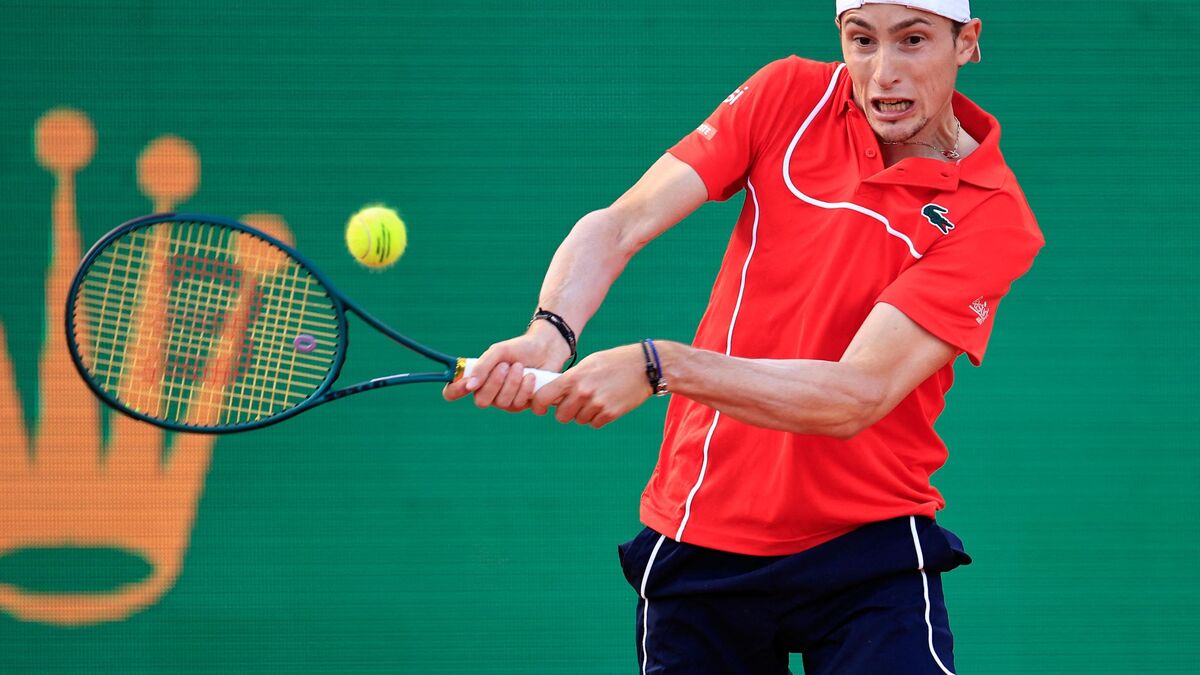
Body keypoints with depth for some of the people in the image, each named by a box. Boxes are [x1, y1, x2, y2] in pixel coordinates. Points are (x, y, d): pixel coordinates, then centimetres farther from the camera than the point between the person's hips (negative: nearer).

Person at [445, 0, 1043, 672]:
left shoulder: (992, 214, -14)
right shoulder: (792, 95, -2)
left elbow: (857, 396, -24)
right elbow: (617, 225, -9)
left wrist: (658, 366, -34)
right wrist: (551, 332, -30)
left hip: (867, 553, -3)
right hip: (696, 541, 3)